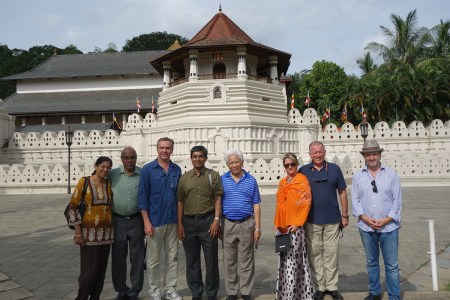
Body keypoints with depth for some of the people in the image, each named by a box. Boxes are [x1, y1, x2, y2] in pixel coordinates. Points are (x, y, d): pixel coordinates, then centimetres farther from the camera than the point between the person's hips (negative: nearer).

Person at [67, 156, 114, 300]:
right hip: (89, 232, -4)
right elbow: (73, 207, -8)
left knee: (101, 268, 9)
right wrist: (78, 232, -11)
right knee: (88, 270, -3)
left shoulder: (109, 184, 5)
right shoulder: (84, 182, -7)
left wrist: (112, 230, 10)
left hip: (106, 233, 4)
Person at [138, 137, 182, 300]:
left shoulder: (177, 170, 5)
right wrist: (146, 221, -12)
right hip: (155, 221, -3)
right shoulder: (147, 169, -5)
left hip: (173, 221, 4)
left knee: (173, 257, 11)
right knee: (153, 259, 7)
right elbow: (142, 197, -6)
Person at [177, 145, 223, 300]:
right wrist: (180, 224, 2)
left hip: (208, 220, -2)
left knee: (211, 259, 4)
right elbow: (180, 201, 8)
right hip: (189, 221, 2)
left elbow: (218, 199, -1)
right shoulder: (184, 177, 8)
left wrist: (216, 220, -9)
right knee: (192, 261, 10)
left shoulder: (213, 175, 2)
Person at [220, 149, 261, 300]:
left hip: (247, 224, 0)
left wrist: (257, 227, 0)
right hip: (228, 224, 0)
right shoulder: (222, 180, 3)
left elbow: (256, 206, 4)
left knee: (246, 261, 6)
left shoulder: (251, 180, 4)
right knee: (229, 261, 8)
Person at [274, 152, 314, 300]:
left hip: (295, 227, -6)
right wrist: (277, 224, 12)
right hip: (282, 227, 6)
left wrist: (297, 223, -15)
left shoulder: (302, 180, -5)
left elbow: (306, 204, -11)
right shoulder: (282, 183, 14)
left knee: (294, 259, -4)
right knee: (284, 260, 11)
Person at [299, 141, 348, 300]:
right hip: (312, 220, 0)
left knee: (331, 253, 7)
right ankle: (319, 287, 19)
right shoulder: (303, 171, 2)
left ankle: (332, 286, 21)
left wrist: (345, 215, 5)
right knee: (315, 254, 6)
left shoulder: (335, 169, 3)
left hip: (332, 219, 0)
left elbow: (342, 193, 7)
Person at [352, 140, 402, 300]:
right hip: (366, 226, 2)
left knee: (392, 265, 2)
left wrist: (387, 219, -11)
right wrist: (364, 217, -11)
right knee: (371, 263, 15)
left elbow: (397, 200, -2)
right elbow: (355, 200, 3)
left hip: (388, 227, -2)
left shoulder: (391, 174, 1)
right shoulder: (358, 176, 5)